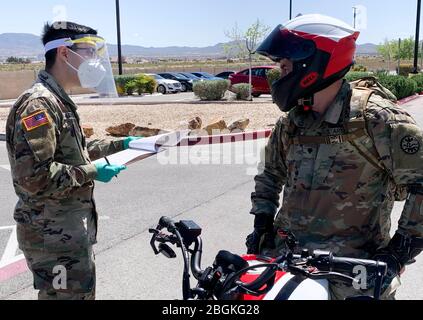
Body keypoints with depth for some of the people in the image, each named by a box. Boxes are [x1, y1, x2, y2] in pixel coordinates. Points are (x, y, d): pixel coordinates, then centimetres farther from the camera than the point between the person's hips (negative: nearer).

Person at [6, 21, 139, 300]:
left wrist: (118, 145, 17)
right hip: (54, 235, -10)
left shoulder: (58, 101, 13)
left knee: (83, 292, 24)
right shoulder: (38, 104, -21)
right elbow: (34, 177, -29)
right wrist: (92, 172, -20)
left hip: (71, 230, 10)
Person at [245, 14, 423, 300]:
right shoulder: (291, 122, 7)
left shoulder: (374, 117, -15)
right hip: (284, 253, 6)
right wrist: (263, 222, 11)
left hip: (354, 265, -5)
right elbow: (271, 172, 21)